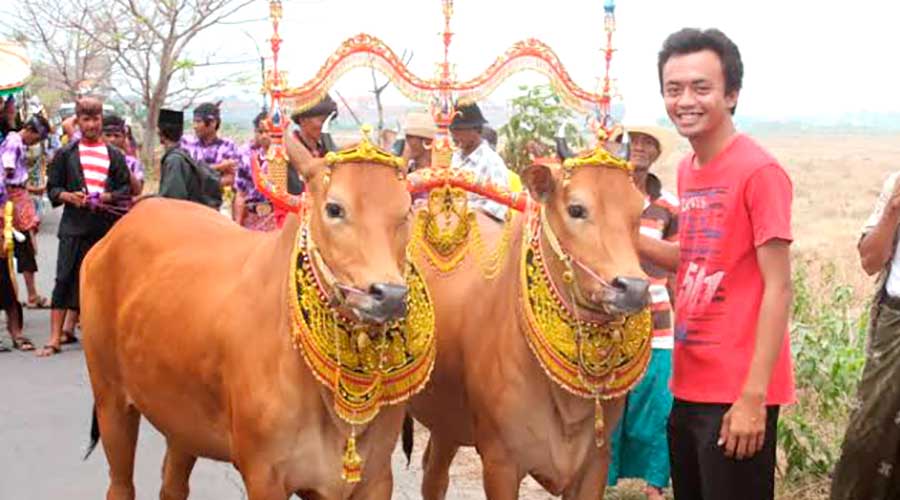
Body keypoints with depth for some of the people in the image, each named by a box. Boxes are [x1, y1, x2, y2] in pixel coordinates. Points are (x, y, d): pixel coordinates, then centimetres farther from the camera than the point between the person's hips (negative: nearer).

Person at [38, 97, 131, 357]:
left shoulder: (115, 155, 10)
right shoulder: (66, 154, 7)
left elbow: (125, 189, 8)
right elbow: (52, 188, 7)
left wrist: (107, 196, -10)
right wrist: (69, 196, -12)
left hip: (106, 226, 2)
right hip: (74, 226, -1)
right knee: (65, 279, -6)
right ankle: (55, 338, -7)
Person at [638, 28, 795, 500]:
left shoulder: (759, 171, -14)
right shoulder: (687, 170, 9)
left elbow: (778, 287, -16)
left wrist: (753, 398, -19)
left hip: (738, 395, -8)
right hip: (688, 387, 8)